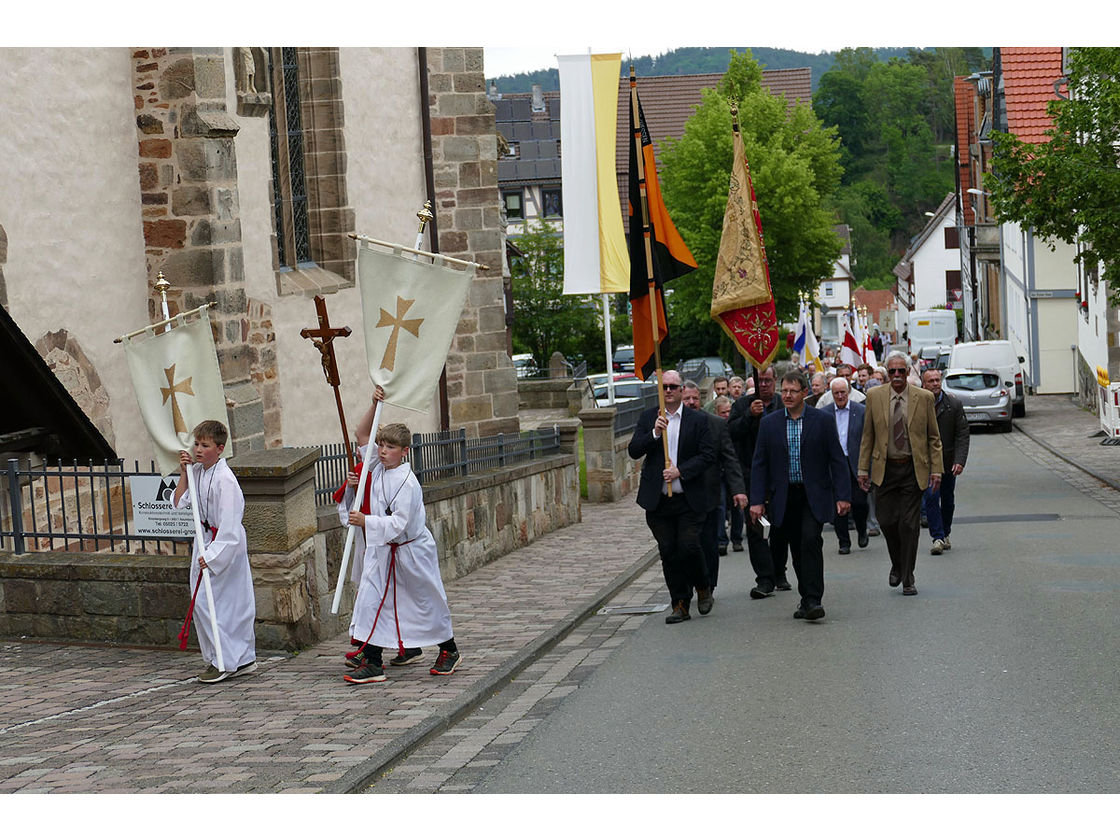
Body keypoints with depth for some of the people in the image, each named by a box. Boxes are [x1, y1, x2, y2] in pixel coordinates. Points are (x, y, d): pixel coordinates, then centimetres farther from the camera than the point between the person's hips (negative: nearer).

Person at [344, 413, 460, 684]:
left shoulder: (407, 483, -24)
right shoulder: (379, 468, 0)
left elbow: (399, 524, -29)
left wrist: (366, 521, -33)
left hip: (413, 550, -7)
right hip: (384, 549, 7)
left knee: (427, 602, 9)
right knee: (371, 598, -5)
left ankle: (449, 652, 32)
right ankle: (371, 661, -4)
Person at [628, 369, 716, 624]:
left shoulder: (697, 419, 1)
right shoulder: (648, 417, 8)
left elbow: (708, 455, -3)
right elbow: (633, 451, 1)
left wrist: (680, 471, -14)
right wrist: (654, 434, -15)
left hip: (689, 500, -2)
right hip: (658, 500, 2)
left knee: (689, 546, -11)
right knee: (668, 553, 3)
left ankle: (703, 588, 17)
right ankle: (680, 605, 12)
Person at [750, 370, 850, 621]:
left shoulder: (822, 421, -1)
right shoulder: (769, 423, 5)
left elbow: (837, 460, 0)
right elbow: (759, 465, 5)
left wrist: (843, 496, -7)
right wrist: (757, 500, -2)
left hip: (814, 496, -3)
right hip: (785, 497, 3)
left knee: (810, 540, -18)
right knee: (797, 548, 7)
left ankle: (812, 600, -16)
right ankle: (806, 598, 19)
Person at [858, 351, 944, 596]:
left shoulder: (924, 398, 0)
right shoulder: (874, 396, 3)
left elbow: (934, 438, 4)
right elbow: (867, 436, 8)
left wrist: (936, 469, -2)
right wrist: (863, 468, 4)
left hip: (913, 469, -1)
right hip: (884, 468, 1)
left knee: (909, 525, -3)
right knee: (886, 521, 1)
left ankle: (908, 579, 6)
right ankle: (897, 565, 28)